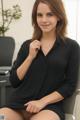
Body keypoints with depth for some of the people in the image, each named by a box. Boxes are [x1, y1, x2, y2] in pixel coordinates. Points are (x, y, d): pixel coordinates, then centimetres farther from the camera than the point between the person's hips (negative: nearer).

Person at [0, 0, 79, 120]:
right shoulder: (27, 45, 12)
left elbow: (70, 86, 0)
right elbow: (14, 81, 9)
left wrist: (43, 102, -12)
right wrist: (30, 57, -3)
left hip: (50, 106, -2)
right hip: (18, 104, 3)